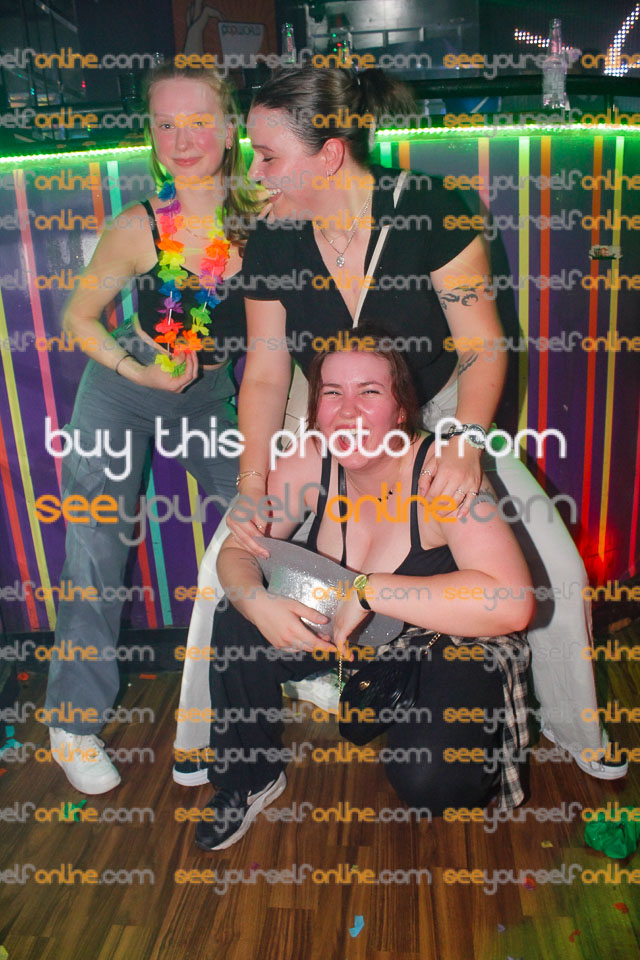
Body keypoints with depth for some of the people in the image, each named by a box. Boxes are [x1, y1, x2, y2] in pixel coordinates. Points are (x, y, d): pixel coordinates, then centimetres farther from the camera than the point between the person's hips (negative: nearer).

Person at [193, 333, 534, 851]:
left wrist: (370, 591, -38)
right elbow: (236, 550, -6)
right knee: (236, 626, -13)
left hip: (453, 643, -4)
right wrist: (257, 603, -29)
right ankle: (253, 779, 12)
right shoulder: (310, 464, -14)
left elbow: (511, 604, -38)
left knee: (429, 779, -28)